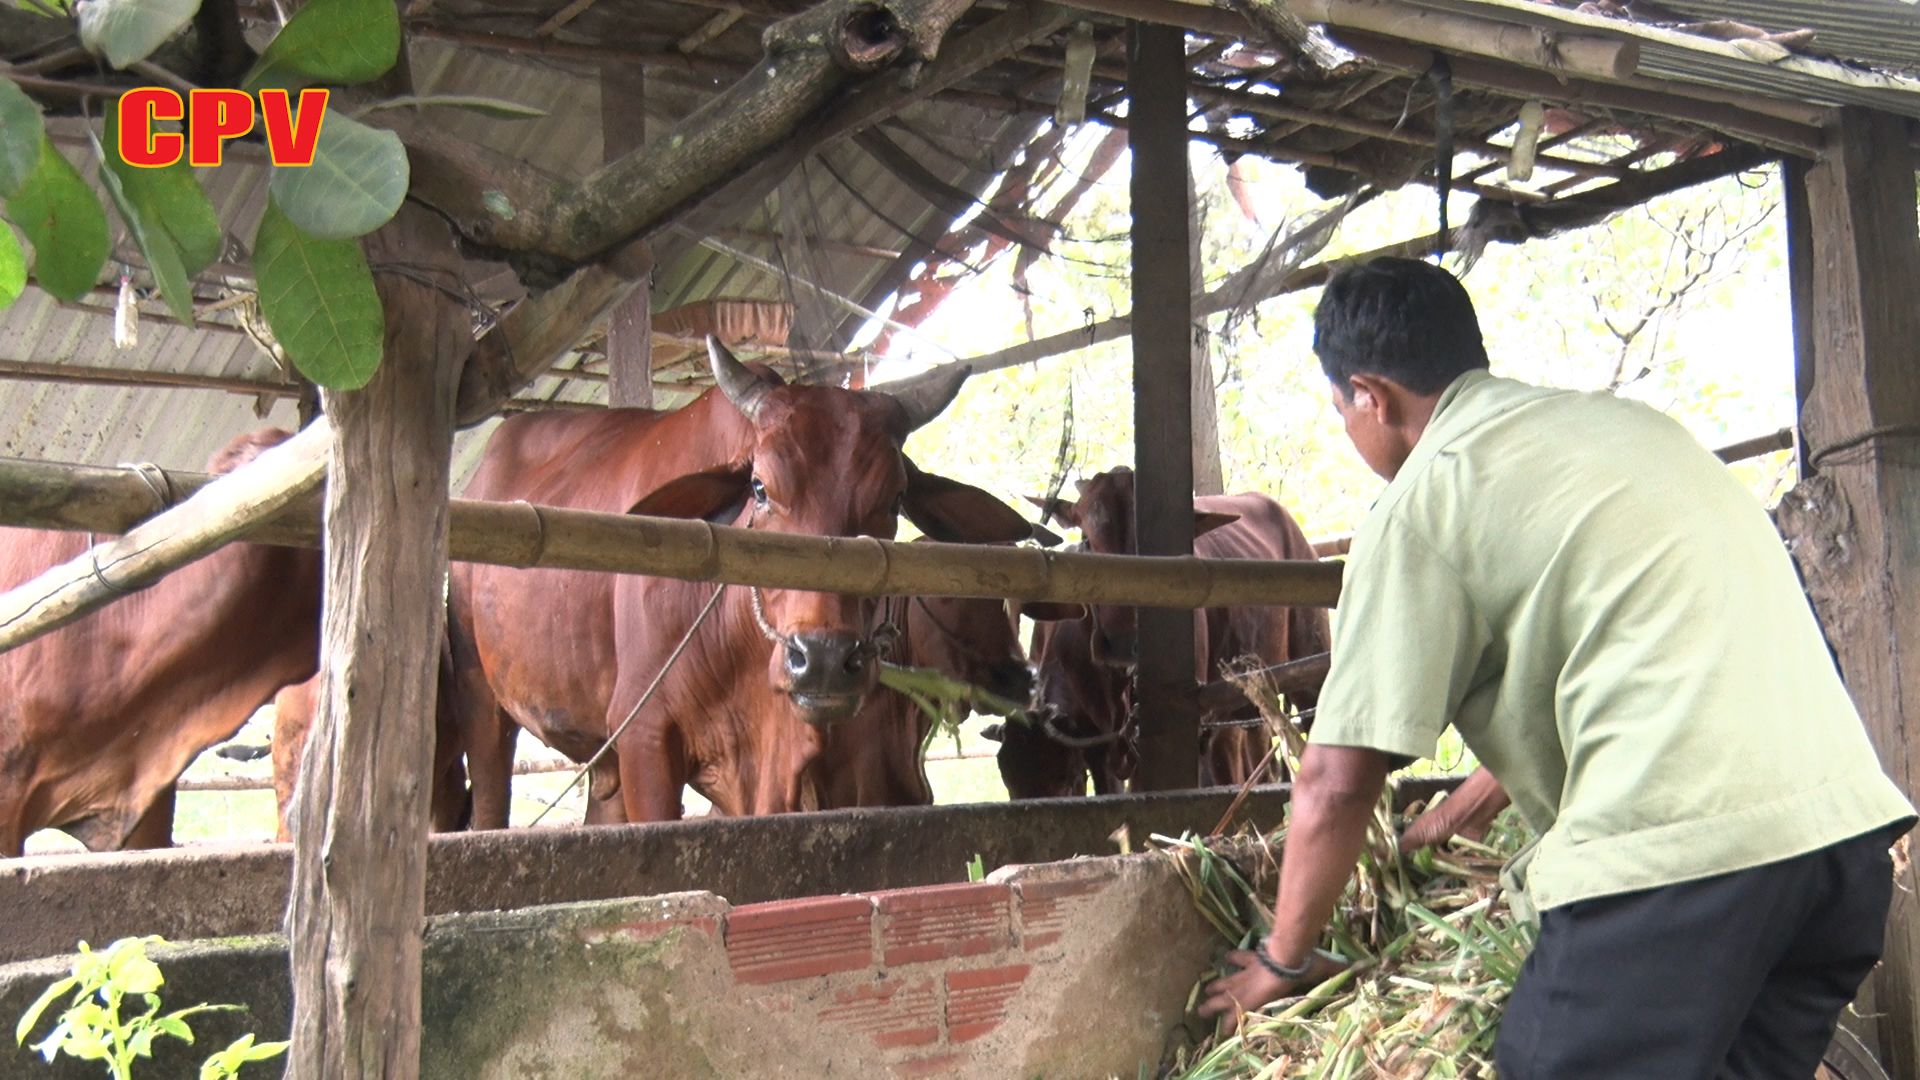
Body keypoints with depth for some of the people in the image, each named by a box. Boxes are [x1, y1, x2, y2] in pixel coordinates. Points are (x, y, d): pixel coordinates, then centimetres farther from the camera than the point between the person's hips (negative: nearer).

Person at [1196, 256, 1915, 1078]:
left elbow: (1339, 780, -2)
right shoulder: (1627, 421, 23)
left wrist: (1282, 959, 14)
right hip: (1849, 823, 9)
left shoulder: (1423, 497, -1)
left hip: (1674, 854, -9)